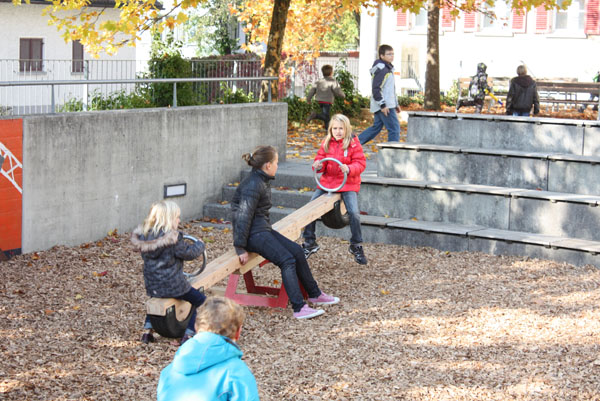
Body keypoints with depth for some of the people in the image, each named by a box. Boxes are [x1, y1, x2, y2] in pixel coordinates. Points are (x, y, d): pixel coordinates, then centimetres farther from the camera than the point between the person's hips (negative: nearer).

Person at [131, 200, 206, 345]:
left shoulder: (144, 234, -1)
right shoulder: (173, 238, -20)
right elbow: (189, 252, -12)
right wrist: (200, 245, 8)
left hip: (152, 286, 7)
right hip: (173, 286, -7)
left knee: (155, 299, 39)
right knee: (200, 301, 11)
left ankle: (148, 330, 30)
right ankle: (188, 334, 6)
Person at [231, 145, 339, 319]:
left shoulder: (263, 181, 13)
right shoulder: (253, 186, -19)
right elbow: (243, 216, -22)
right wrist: (240, 248, -22)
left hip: (263, 229, 10)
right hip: (253, 234, -10)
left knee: (297, 251, 5)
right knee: (287, 260, -19)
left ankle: (314, 294, 17)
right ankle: (299, 308, -23)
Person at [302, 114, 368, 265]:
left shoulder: (353, 144, -5)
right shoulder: (327, 143, 5)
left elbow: (361, 163, -8)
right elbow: (321, 159, 9)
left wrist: (349, 169, -27)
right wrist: (318, 166, -16)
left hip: (348, 184, -4)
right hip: (327, 182, 4)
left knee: (354, 213, -19)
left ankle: (356, 246, 4)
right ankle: (310, 243, 10)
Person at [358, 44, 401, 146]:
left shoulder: (388, 68, 18)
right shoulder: (381, 70, -15)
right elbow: (376, 89, -20)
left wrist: (396, 104, 24)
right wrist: (382, 105, -23)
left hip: (388, 104, 10)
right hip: (385, 106, -10)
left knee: (376, 127, 15)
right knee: (394, 129, -7)